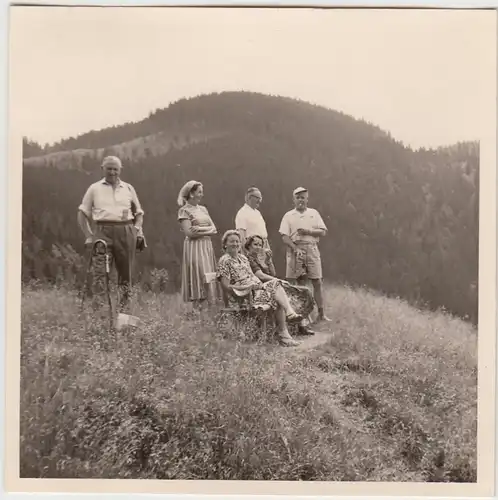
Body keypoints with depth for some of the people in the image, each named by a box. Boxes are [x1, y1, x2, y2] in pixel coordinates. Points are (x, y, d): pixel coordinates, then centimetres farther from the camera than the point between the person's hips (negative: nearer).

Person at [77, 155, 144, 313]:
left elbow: (139, 212, 21)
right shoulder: (95, 188, 10)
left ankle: (124, 308, 13)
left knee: (126, 271, 3)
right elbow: (83, 213, 11)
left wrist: (138, 229, 4)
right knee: (100, 271, -13)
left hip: (126, 232, 2)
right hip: (103, 231, -1)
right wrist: (88, 236, 2)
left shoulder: (128, 188, 15)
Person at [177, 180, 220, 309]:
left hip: (207, 246, 6)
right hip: (194, 247, -6)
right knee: (198, 279, -11)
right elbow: (189, 233, -12)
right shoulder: (184, 210, -2)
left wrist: (200, 228, -9)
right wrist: (207, 230, -6)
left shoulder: (203, 209, 17)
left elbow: (214, 229, 10)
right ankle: (196, 310, -8)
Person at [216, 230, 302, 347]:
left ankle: (290, 313, -31)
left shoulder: (242, 257, 18)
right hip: (242, 297, -7)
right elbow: (227, 286, -14)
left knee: (276, 284, -19)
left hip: (255, 289, 7)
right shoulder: (224, 261, -7)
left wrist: (259, 284, -6)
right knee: (278, 299, -22)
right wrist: (250, 287, -18)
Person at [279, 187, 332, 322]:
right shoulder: (288, 216, 7)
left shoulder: (314, 213, 14)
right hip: (295, 249, -2)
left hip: (312, 249, 2)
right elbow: (285, 237, -3)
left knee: (317, 282, 1)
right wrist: (296, 249, -16)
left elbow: (323, 232, 7)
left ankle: (321, 314, 7)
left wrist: (308, 232, -9)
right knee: (299, 283, -4)